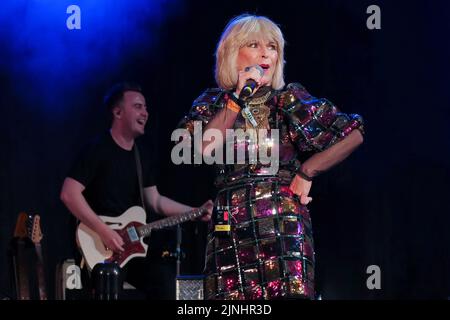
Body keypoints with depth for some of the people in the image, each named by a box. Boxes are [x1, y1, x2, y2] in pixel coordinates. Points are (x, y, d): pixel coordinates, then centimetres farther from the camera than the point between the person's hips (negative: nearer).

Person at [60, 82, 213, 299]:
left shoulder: (142, 156, 14)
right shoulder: (97, 151, -10)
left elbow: (155, 201, 21)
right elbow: (69, 194, -18)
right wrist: (104, 231, -23)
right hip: (100, 247, -7)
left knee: (166, 279, -11)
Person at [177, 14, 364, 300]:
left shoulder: (289, 99, 6)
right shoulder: (213, 103, 12)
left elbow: (354, 134, -1)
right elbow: (202, 149, -9)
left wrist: (307, 171, -3)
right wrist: (240, 96, -5)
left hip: (283, 222, -1)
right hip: (229, 227, 2)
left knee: (288, 292, -11)